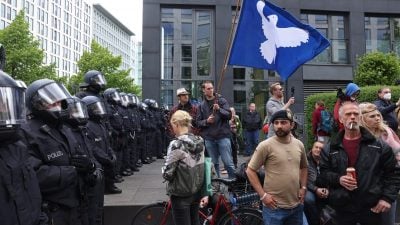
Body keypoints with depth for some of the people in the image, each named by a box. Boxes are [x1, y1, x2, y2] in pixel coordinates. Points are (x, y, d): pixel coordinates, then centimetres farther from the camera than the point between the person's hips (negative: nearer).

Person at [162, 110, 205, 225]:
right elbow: (200, 166, 8)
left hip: (181, 194, -6)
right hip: (197, 190, 7)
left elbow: (167, 173, -19)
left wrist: (165, 173, 2)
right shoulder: (200, 141, 0)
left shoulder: (176, 144, -21)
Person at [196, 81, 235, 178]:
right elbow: (198, 122, 9)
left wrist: (219, 109, -20)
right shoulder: (201, 105, 10)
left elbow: (229, 115, -5)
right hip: (209, 138, 3)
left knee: (228, 162, -4)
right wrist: (206, 121, -10)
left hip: (223, 136, -2)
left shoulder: (222, 101, 3)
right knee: (213, 163, 11)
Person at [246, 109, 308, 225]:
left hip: (296, 206, 5)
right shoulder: (265, 145, -13)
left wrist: (303, 187, 8)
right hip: (274, 207, -5)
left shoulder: (299, 144, 4)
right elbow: (250, 170, -10)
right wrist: (263, 195, -13)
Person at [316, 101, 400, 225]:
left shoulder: (379, 146, 3)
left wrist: (387, 197, -4)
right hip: (342, 209, 0)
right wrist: (338, 179, -16)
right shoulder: (330, 150, 3)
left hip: (372, 208, 0)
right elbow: (322, 174, 3)